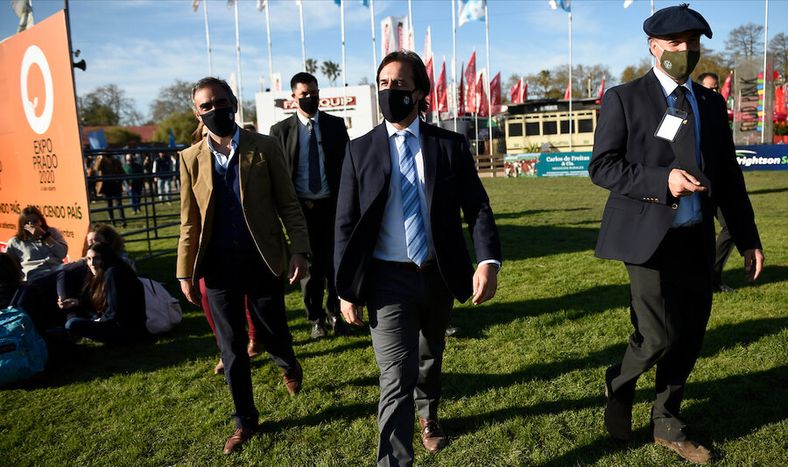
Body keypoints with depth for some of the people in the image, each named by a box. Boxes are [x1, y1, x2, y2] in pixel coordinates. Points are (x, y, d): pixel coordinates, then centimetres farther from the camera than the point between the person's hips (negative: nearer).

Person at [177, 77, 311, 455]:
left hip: (262, 260, -1)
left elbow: (288, 204, -2)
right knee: (231, 347, 9)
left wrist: (299, 250, -11)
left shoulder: (264, 147, -3)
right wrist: (185, 271, 3)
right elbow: (190, 221, 5)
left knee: (276, 335, 10)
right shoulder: (191, 158, 3)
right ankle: (245, 420, 27)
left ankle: (288, 364, 47)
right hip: (218, 265, 2)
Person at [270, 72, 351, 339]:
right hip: (301, 206, -1)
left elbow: (347, 163, 6)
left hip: (332, 205, 1)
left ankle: (335, 313, 25)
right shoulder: (281, 130, 1)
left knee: (334, 260, 7)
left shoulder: (336, 125, 5)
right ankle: (316, 318, 21)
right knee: (309, 265, 7)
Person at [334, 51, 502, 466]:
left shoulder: (450, 146, -2)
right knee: (397, 378, -9)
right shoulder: (361, 150, -2)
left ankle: (427, 414, 54)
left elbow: (477, 207, -5)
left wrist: (488, 260, -23)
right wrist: (346, 289, -4)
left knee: (431, 355, 25)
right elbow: (346, 224, -1)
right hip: (389, 278, -2)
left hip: (438, 275, 3)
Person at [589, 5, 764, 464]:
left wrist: (748, 238, 12)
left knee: (690, 336, 11)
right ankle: (619, 384, 24)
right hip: (650, 236, -6)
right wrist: (662, 180, -21)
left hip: (696, 239, 6)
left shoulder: (712, 103, 13)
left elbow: (729, 176, 14)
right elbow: (602, 166, -9)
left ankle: (667, 423, 30)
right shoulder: (624, 98, -3)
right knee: (659, 336, -9)